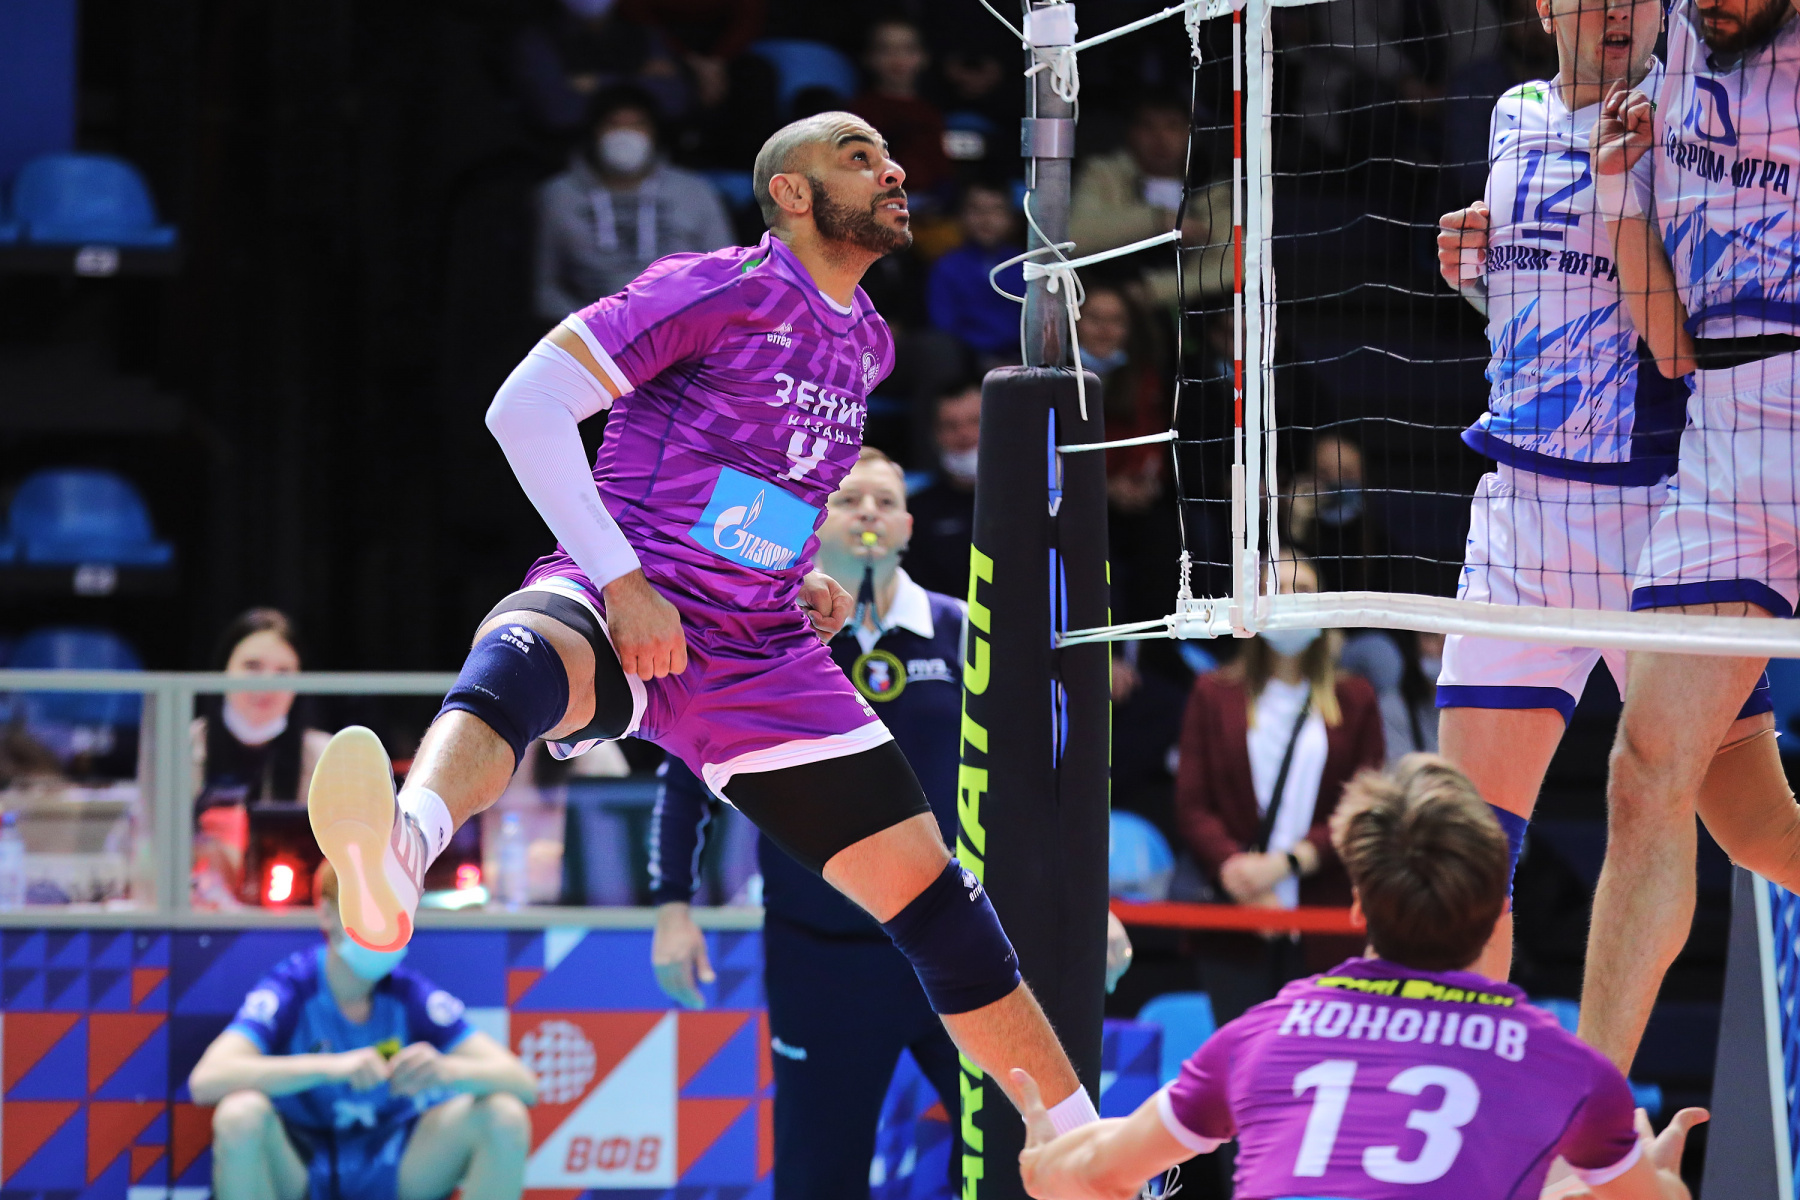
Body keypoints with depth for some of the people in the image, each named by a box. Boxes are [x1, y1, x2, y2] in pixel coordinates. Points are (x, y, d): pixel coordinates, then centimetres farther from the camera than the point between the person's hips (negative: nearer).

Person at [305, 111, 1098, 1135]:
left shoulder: (868, 344, 17)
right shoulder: (720, 291, -5)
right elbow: (525, 405, -11)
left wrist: (800, 574, 16)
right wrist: (620, 579, -19)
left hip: (761, 662, 8)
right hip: (617, 610, -7)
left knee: (933, 896, 6)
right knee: (518, 661, -44)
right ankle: (398, 862, -78)